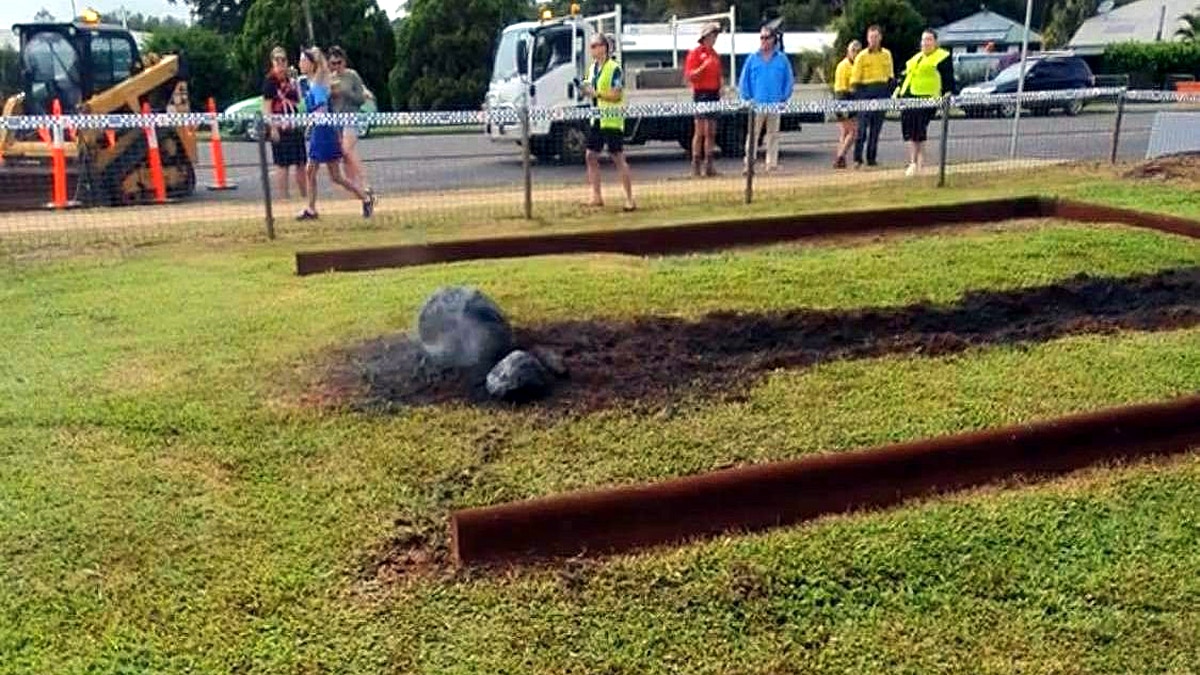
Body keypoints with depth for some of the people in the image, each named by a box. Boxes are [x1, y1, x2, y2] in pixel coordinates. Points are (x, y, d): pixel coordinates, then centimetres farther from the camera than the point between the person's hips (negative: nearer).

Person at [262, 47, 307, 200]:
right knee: (282, 164, -2)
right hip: (280, 127, -7)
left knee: (300, 163, 10)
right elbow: (266, 107, -12)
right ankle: (284, 197, 3)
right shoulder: (270, 81, -6)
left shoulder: (290, 79, 14)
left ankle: (305, 196, 18)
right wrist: (273, 127, -19)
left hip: (294, 126, 7)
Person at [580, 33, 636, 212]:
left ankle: (630, 199, 0)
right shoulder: (593, 68, 13)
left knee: (618, 157, -6)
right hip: (596, 119, 8)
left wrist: (595, 93, -26)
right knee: (591, 155, 6)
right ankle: (596, 197, 14)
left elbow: (616, 95, -17)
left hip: (612, 120, -8)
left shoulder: (614, 68, -11)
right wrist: (586, 90, 2)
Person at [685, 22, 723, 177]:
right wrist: (703, 66, -21)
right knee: (700, 132, -8)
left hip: (714, 94, 7)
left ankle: (709, 165, 11)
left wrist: (720, 87, 9)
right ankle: (696, 165, -5)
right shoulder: (695, 53, -4)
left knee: (711, 132, 7)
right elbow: (689, 75, -10)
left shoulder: (714, 54, 18)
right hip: (701, 94, -7)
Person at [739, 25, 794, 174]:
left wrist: (784, 98, 0)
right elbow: (743, 81, 7)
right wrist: (748, 98, -2)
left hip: (775, 104, 1)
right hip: (756, 104, -1)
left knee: (773, 134, 6)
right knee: (753, 133, -4)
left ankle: (772, 163, 11)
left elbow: (789, 80, 9)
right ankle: (749, 163, -2)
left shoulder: (782, 59, 8)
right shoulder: (752, 59, 7)